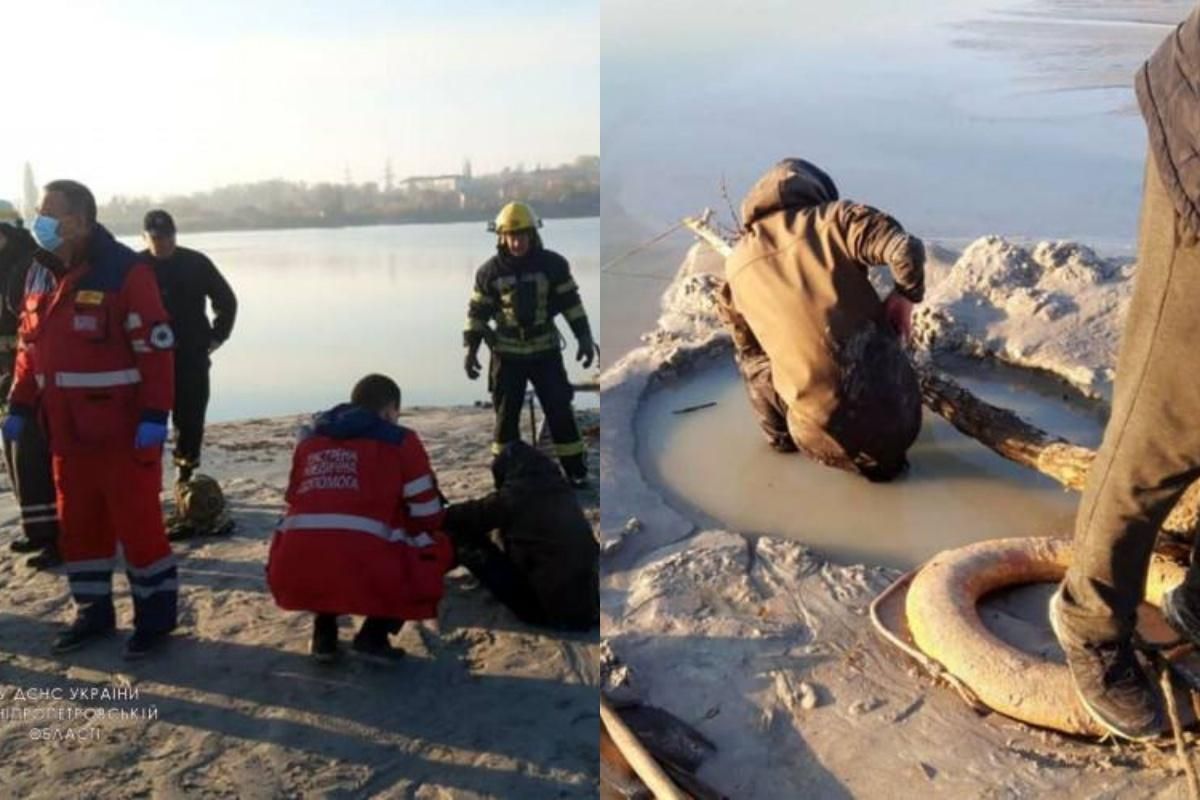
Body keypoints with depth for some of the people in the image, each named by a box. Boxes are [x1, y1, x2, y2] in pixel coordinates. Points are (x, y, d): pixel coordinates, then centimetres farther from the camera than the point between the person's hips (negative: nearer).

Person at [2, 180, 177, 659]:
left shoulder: (125, 271, -13)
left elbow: (156, 348, -16)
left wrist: (155, 417, -20)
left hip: (123, 429, -8)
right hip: (68, 430, 8)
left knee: (137, 522, 0)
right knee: (78, 523, 14)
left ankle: (155, 616, 13)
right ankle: (93, 613, 28)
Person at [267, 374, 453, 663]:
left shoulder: (310, 438, 23)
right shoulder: (400, 440, 11)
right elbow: (428, 515, 11)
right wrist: (397, 529, 35)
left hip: (294, 575, 5)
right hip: (364, 572, -5)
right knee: (438, 549, 22)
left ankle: (323, 631, 20)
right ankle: (374, 634, 9)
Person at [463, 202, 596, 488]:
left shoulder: (553, 264, -7)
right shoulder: (490, 271, -6)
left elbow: (571, 303, 0)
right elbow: (477, 311, 1)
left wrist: (585, 338, -4)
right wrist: (471, 348, -5)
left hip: (546, 350, 0)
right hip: (507, 353, 0)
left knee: (559, 410, 2)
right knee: (506, 413, 7)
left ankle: (575, 469, 13)